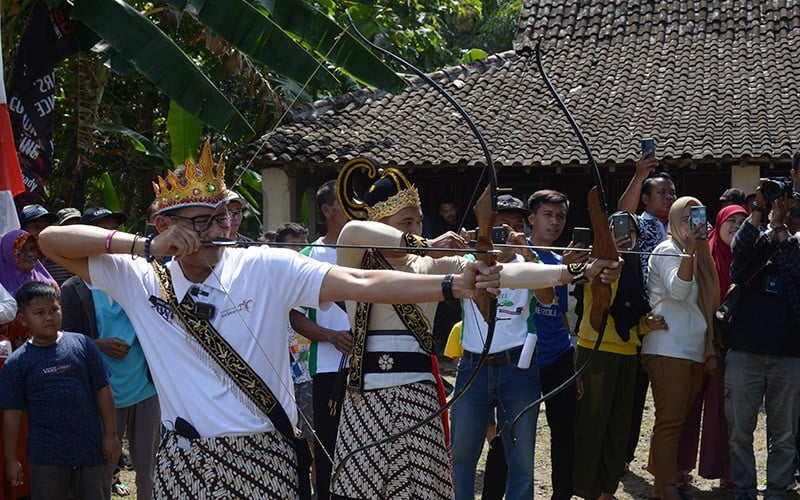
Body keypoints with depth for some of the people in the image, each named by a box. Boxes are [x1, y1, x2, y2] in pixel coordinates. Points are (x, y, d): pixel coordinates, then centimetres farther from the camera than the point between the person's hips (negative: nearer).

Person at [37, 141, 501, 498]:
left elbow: (362, 284, -13)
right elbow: (52, 240, -3)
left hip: (264, 459, -1)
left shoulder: (267, 269, -5)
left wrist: (454, 285, -24)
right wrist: (144, 246, -14)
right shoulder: (141, 280, 0)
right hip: (183, 461, 2)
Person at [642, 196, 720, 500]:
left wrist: (710, 348, 17)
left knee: (677, 418, 9)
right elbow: (678, 291, -24)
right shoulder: (668, 251, -7)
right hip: (669, 349, -8)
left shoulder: (700, 255, 18)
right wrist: (690, 248, -30)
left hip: (693, 350, 8)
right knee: (670, 420, -9)